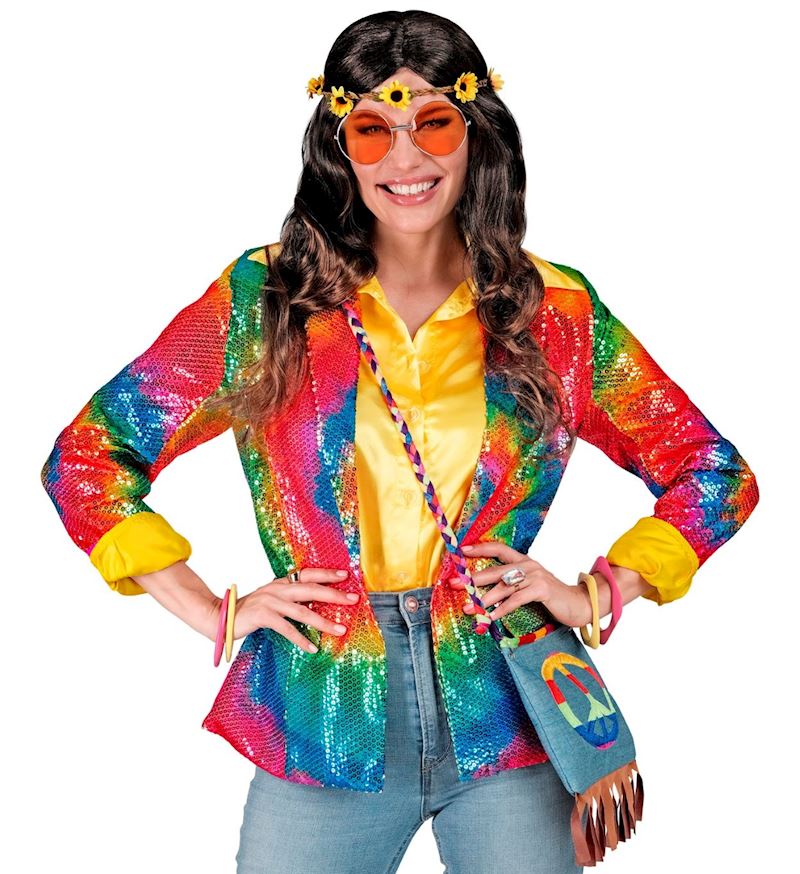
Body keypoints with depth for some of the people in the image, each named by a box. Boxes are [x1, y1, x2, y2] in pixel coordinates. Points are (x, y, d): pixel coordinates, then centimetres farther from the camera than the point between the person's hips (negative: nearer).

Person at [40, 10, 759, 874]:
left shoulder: (555, 311, 1)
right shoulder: (266, 297, -2)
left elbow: (716, 476, 10)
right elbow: (84, 460, 2)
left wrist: (598, 594, -3)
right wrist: (211, 613, -5)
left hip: (505, 732, 1)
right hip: (323, 732, 0)